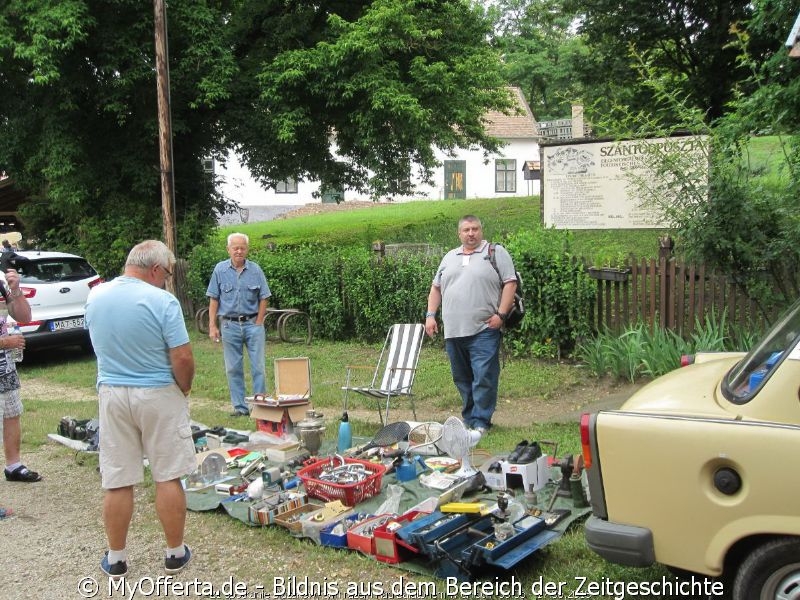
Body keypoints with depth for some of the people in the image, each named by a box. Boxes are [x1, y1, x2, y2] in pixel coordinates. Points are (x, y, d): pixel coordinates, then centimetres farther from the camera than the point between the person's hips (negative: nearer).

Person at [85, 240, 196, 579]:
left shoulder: (94, 297, 2)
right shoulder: (162, 301, -16)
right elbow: (182, 358, -16)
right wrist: (184, 388, 1)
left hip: (111, 395, 4)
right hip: (159, 397, -4)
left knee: (117, 482, 10)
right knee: (168, 478, 7)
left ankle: (116, 560, 21)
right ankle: (175, 554, 18)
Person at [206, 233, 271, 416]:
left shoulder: (255, 270, 1)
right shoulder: (220, 270, 1)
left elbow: (263, 298, 4)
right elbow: (214, 300, 2)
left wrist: (258, 323, -3)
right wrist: (212, 326, -3)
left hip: (253, 323, 0)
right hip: (230, 325, 1)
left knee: (258, 367, -1)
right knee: (233, 369, 6)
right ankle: (240, 407, 15)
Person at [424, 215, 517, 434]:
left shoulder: (496, 253, 2)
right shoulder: (449, 257, 18)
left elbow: (510, 283, -4)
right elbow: (436, 288, 21)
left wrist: (501, 314, -13)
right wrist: (430, 315, 10)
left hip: (484, 330, -5)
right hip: (453, 331, 5)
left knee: (484, 378, -8)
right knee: (462, 380, 12)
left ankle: (480, 422, -2)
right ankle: (468, 419, 22)